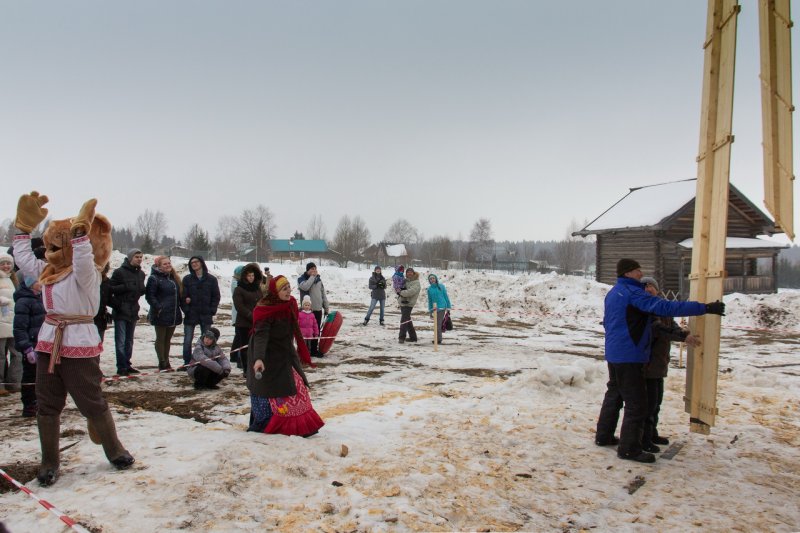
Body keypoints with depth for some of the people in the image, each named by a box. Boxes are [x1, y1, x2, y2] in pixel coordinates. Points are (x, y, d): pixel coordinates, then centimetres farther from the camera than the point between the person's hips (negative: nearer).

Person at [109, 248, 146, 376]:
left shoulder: (141, 273, 12)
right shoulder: (120, 272, -9)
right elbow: (110, 288, -11)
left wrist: (141, 290, 0)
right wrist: (126, 287, -21)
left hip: (133, 311, 7)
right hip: (121, 311, -7)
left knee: (129, 340, 14)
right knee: (120, 341, -5)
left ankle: (127, 364, 22)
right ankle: (121, 367, -1)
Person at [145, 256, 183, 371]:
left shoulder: (173, 278, 14)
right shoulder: (154, 278, -9)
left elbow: (179, 293, 22)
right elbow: (149, 295, -15)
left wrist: (178, 307, 10)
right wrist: (158, 307, -21)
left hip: (173, 314, 7)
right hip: (161, 315, -7)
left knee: (168, 339, 14)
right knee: (160, 339, 1)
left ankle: (166, 363, 22)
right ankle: (162, 364, 6)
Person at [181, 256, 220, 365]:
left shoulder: (211, 279, 3)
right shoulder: (187, 279, 4)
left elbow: (216, 296, 4)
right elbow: (183, 296, 1)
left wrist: (212, 310, -5)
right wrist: (186, 310, -9)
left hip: (206, 315, 0)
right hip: (190, 315, 0)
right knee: (187, 340, 0)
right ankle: (187, 363, 8)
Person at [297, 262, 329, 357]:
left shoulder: (319, 279, 12)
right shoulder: (301, 279, -3)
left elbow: (323, 294, 15)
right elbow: (305, 287, -26)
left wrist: (326, 308, 13)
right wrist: (312, 277, -16)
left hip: (318, 309, 5)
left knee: (317, 330, 9)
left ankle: (314, 350, 20)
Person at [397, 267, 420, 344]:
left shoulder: (416, 282, -8)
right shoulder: (405, 280, 15)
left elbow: (411, 291, -22)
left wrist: (401, 292, -15)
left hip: (408, 303, -8)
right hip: (402, 302, 8)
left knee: (404, 320, -13)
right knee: (408, 320, 14)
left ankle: (402, 337, -11)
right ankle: (413, 337, 22)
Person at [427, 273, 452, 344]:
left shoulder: (441, 286, -2)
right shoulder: (429, 289, 7)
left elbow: (446, 297, 2)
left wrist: (448, 308, 1)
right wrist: (430, 311, 15)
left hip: (442, 307, -4)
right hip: (434, 308, 4)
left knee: (438, 324, -10)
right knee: (436, 324, 10)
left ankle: (438, 340, -8)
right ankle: (438, 339, 20)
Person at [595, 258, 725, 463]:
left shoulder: (613, 293, 12)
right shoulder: (633, 293, -19)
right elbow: (665, 307, -27)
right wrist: (705, 308, -27)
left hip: (614, 354, 10)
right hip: (630, 357, -10)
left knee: (614, 395, 21)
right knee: (636, 403, -3)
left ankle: (604, 436, 30)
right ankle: (629, 448, 2)